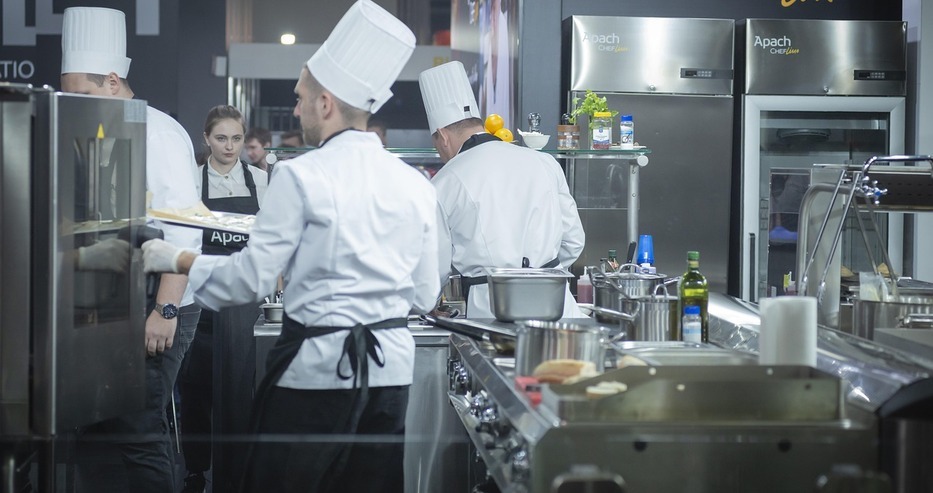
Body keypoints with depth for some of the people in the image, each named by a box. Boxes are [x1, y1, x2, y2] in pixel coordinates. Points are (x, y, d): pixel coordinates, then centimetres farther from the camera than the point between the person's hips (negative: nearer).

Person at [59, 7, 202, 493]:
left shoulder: (160, 133, -9)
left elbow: (184, 232, -16)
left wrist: (165, 311, -20)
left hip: (152, 310, -7)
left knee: (137, 433, -7)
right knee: (97, 426, 9)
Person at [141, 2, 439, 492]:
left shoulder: (301, 176, -11)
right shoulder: (416, 186, 5)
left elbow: (251, 277, -10)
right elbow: (425, 296, 10)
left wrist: (176, 259, 5)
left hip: (319, 366, -5)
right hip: (392, 368, 5)